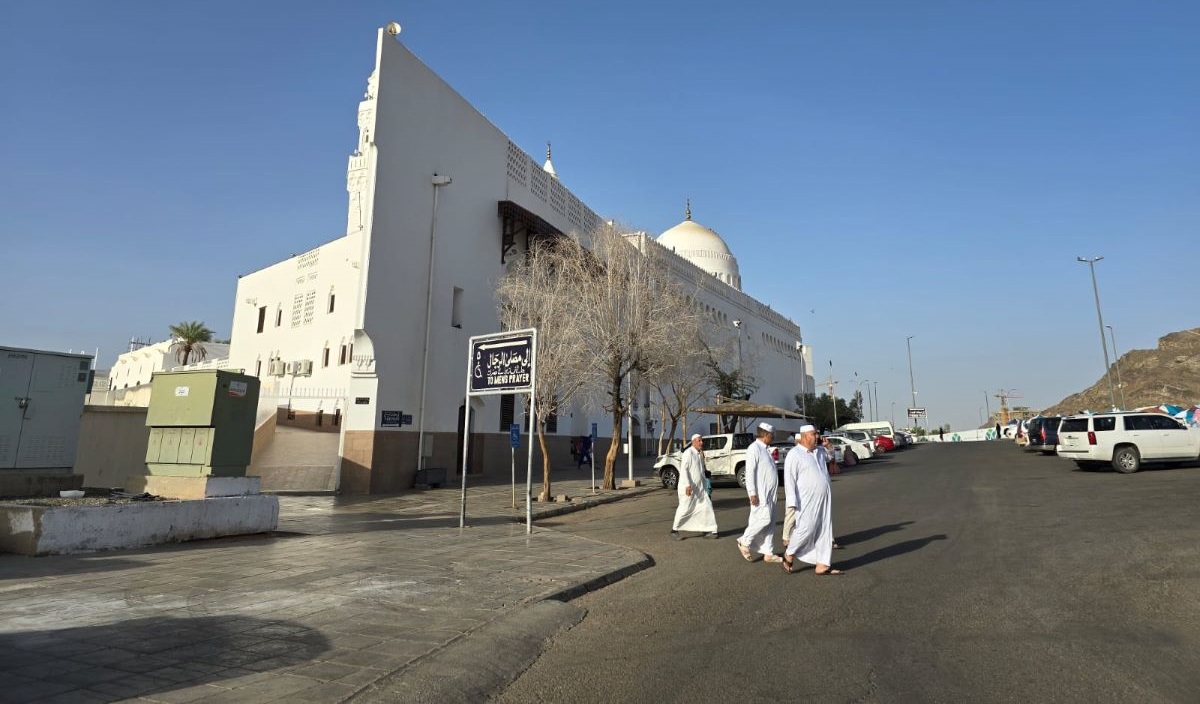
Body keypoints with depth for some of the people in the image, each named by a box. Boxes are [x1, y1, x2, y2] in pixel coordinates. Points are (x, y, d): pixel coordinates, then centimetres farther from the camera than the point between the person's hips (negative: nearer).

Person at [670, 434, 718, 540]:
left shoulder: (700, 454, 12)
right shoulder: (688, 452, -14)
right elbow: (684, 469, -20)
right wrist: (687, 485, -26)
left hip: (699, 487, 8)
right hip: (688, 487, -8)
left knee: (707, 506, 3)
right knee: (685, 508, -1)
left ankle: (710, 529, 11)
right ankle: (674, 530, 13)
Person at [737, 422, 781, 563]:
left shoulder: (765, 449, 16)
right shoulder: (754, 448, -13)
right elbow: (750, 472, -19)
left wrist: (774, 490, 19)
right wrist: (752, 493, -23)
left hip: (769, 493, 9)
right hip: (760, 493, -9)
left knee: (770, 522, 9)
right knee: (764, 518, -11)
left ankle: (768, 553, 16)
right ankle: (744, 542, 6)